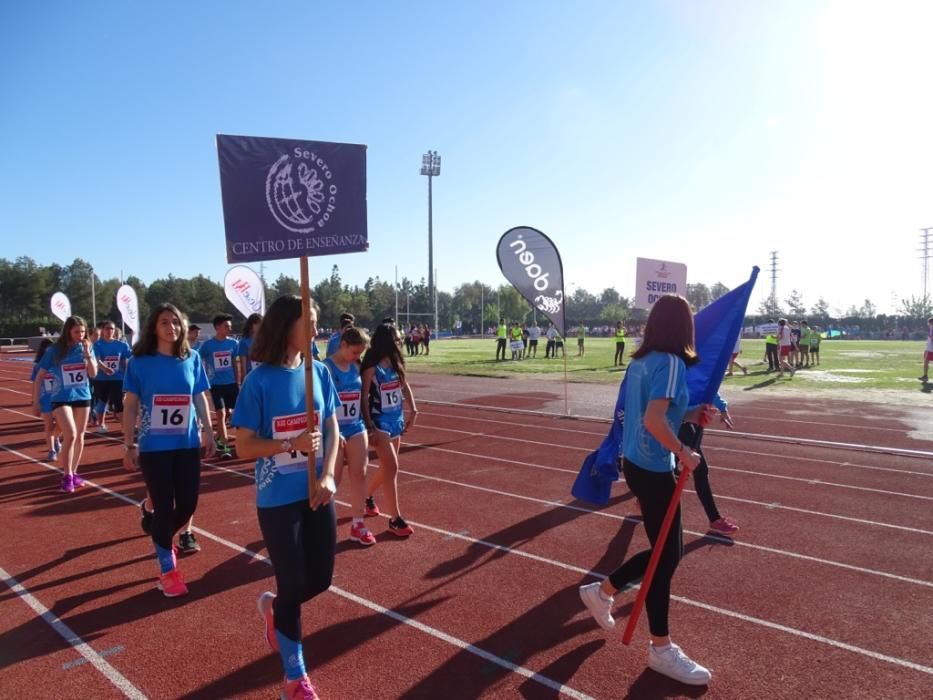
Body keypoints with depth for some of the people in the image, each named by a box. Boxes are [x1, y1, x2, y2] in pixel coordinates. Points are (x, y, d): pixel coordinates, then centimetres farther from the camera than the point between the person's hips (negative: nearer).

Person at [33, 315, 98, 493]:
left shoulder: (86, 348, -1)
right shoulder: (55, 350, -9)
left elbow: (93, 374, -6)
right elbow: (39, 377, -4)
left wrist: (87, 354, -18)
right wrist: (36, 401, -4)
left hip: (83, 397, 3)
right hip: (61, 399, -3)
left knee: (79, 436, 10)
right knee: (70, 435, -15)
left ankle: (73, 473, 25)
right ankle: (67, 476, -2)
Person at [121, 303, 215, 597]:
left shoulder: (192, 358, 2)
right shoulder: (139, 362, -6)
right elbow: (131, 406, -3)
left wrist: (207, 430, 6)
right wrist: (129, 445, -6)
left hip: (188, 444, 3)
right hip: (154, 447, -3)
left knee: (188, 505, 7)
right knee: (164, 507, 3)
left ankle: (161, 538, 40)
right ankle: (167, 570, 20)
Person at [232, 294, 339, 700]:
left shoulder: (319, 372, 0)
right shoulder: (260, 380, -13)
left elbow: (333, 428, 5)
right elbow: (244, 446, -10)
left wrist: (328, 476, -8)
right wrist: (291, 443, -25)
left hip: (317, 493, 4)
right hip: (278, 499, -4)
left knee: (321, 579, 11)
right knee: (294, 586, 7)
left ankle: (273, 607, 45)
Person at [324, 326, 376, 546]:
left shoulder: (356, 367, 5)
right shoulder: (327, 368, -13)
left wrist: (365, 424, 12)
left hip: (356, 428, 6)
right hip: (336, 430, -6)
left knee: (360, 474, 6)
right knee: (333, 479, 3)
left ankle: (358, 524, 17)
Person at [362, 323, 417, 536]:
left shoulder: (395, 363, 4)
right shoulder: (372, 367, -16)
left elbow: (405, 387, 16)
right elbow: (364, 398, -14)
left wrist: (413, 411, 9)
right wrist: (370, 428, -17)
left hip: (396, 420, 8)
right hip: (380, 423, -7)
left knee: (387, 467, 16)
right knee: (392, 467, -8)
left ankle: (367, 496, 41)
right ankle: (395, 519, 0)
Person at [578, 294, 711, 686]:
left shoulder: (640, 360, 8)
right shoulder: (671, 362, -18)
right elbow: (653, 420, -29)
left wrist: (687, 417, 13)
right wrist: (684, 453, -17)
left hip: (635, 463, 9)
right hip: (653, 470, -9)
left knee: (668, 549, 20)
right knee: (666, 556, 5)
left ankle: (602, 592, 32)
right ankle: (661, 650, 20)